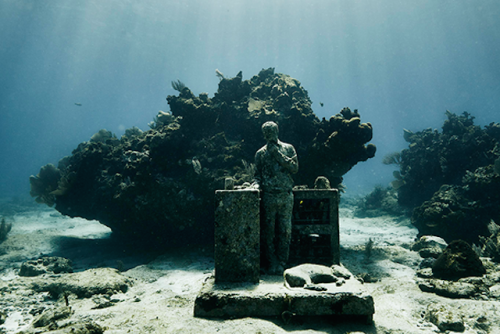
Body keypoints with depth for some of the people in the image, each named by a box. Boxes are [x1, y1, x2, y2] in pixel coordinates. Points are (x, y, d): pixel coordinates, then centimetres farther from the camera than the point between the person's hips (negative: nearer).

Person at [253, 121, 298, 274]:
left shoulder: (288, 148, 9)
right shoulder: (261, 153, 11)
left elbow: (295, 167, -3)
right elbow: (258, 174, 12)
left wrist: (278, 154, -8)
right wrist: (257, 184, -9)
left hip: (286, 196, 0)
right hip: (268, 197, 0)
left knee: (285, 231, 4)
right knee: (268, 231, 3)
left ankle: (281, 262, 17)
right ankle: (271, 263, 15)